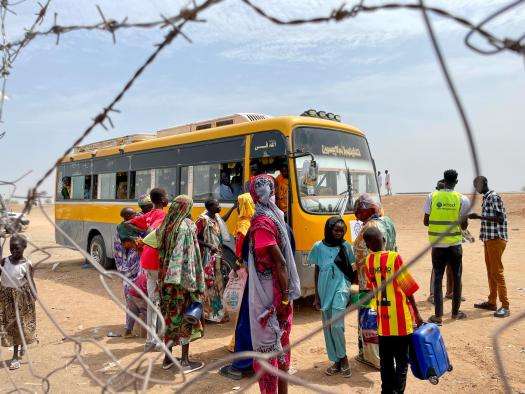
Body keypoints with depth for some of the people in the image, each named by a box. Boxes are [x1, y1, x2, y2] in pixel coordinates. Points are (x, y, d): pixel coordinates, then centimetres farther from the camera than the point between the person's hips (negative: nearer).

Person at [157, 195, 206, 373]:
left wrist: (164, 277, 11)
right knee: (185, 317, 4)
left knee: (170, 315, 14)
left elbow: (161, 253, 7)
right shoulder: (188, 226, -12)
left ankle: (167, 358, 25)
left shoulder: (164, 226, 7)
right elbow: (193, 256, -15)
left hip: (166, 279, 6)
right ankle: (185, 361, 13)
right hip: (184, 278, -6)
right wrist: (199, 284, -13)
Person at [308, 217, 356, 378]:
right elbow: (317, 271, 7)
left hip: (341, 287, -2)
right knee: (327, 327, 8)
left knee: (336, 325, -14)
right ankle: (336, 361, 23)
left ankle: (343, 358, 8)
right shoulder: (319, 247, 1)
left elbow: (351, 269, 9)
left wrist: (352, 287, 5)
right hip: (325, 289, 3)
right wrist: (317, 295, 6)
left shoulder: (346, 246, 0)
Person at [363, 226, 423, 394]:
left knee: (386, 361, 16)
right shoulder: (395, 257, -13)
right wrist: (417, 314, -1)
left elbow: (373, 288, 7)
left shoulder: (368, 261, -1)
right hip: (401, 320, -4)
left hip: (382, 320, 4)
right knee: (402, 361, 8)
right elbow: (408, 288, -9)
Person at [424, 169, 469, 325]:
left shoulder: (432, 196, -4)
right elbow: (464, 225, -1)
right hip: (455, 244, 0)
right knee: (457, 278, 15)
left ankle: (438, 315, 4)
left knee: (437, 278, 5)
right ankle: (456, 312, 25)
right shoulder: (462, 199, -5)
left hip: (437, 244, 0)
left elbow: (426, 222, 0)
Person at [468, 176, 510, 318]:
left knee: (497, 272, -8)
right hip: (488, 239, 9)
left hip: (496, 239, -9)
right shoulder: (485, 198, 15)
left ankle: (505, 306, -3)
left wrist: (479, 216, -23)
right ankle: (492, 302, 22)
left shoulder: (494, 197, -13)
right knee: (490, 271, 13)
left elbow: (499, 218, -20)